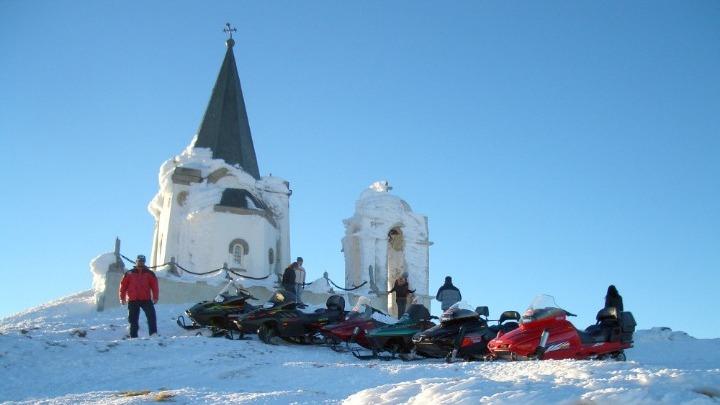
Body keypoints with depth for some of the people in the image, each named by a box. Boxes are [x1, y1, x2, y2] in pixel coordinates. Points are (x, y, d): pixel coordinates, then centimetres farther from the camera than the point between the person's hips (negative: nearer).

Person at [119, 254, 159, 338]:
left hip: (146, 299, 0)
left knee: (151, 316, -14)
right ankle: (133, 336, 12)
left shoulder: (149, 274, 6)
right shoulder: (129, 274, 6)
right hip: (133, 300, 0)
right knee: (133, 319, 5)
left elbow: (154, 286, 2)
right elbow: (123, 285, 6)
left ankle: (153, 333, -13)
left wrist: (155, 297, -6)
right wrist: (122, 298, 2)